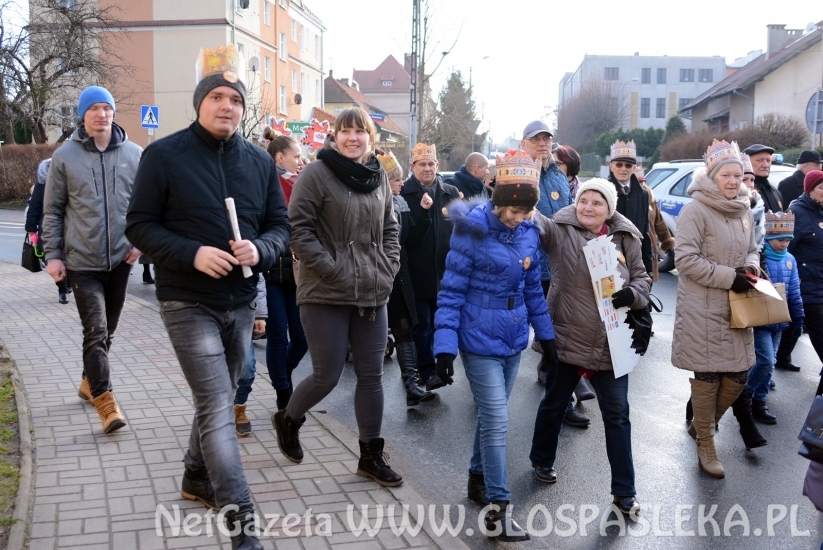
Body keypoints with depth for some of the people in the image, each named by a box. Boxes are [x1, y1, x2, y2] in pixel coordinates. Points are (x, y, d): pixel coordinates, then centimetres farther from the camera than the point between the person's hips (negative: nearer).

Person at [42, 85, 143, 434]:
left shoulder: (134, 154, 1)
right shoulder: (65, 156, -2)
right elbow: (52, 211, 2)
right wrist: (53, 254, -3)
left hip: (120, 260, 3)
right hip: (82, 262, -3)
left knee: (107, 330, 15)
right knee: (95, 331, -9)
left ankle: (89, 382, 36)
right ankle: (105, 400, -3)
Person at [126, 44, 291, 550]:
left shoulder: (260, 161, 5)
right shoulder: (164, 155, -7)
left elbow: (281, 225, 8)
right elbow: (140, 225, -6)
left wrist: (261, 249, -15)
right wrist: (192, 253, -21)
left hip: (242, 301, 5)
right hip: (188, 303, -5)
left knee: (219, 399, 19)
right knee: (218, 408, -10)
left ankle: (198, 477, 41)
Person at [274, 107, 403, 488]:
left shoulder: (379, 177, 11)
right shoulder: (317, 173, -7)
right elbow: (299, 229, -11)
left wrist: (388, 269, 4)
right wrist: (331, 270, -16)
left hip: (372, 295, 6)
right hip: (326, 295, -5)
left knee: (371, 375, 9)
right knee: (326, 376, 0)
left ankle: (371, 456, 22)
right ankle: (287, 420, 31)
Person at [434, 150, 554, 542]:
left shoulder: (529, 232, 1)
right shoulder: (471, 231, -15)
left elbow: (533, 288, 12)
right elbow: (451, 292, -13)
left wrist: (546, 336, 14)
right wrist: (445, 347, -18)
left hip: (513, 340, 6)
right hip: (480, 341, -6)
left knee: (492, 416, 17)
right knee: (496, 421, -6)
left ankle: (478, 478, 36)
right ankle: (499, 507, 4)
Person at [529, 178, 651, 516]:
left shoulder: (626, 240, 1)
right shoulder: (560, 231, -9)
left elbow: (641, 277, 10)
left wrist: (632, 294, -13)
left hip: (611, 344, 2)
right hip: (565, 338, -2)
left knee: (617, 415, 6)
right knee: (554, 405, 17)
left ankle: (624, 491, 19)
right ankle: (542, 460, 43)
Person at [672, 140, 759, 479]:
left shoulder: (745, 212, 9)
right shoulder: (696, 210, -13)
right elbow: (685, 259, -18)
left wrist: (751, 268, -2)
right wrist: (729, 277, -20)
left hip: (736, 308, 7)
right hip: (703, 309, -7)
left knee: (738, 377, 9)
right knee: (707, 378, 2)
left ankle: (702, 424, 34)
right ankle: (706, 447, 18)